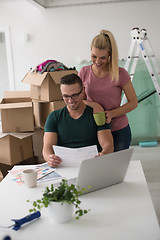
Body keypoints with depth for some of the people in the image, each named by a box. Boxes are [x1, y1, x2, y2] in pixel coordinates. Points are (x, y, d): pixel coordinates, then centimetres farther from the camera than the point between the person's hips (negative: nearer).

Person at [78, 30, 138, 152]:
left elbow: (133, 103, -5)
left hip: (119, 131, -1)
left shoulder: (120, 74, -10)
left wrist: (111, 113, -19)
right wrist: (93, 105, -18)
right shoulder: (84, 72, -1)